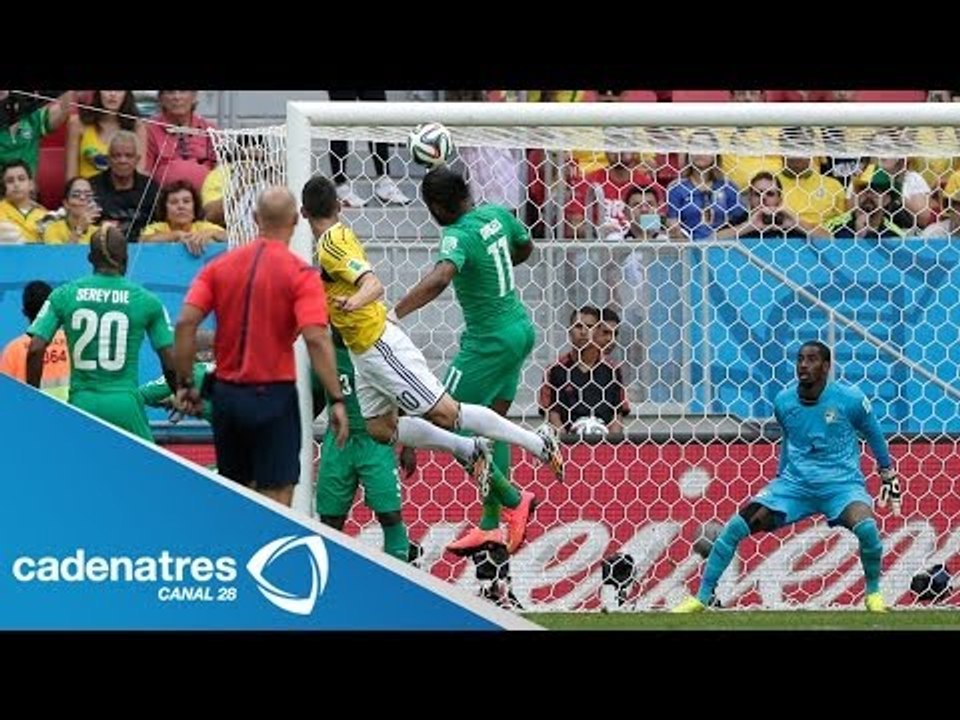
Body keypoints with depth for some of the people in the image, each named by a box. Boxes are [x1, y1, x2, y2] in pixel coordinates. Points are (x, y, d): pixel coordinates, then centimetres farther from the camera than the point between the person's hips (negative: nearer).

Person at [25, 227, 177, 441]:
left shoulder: (64, 295, 3)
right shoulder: (146, 301, 0)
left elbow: (35, 350, -4)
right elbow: (170, 360, 3)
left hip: (81, 402, 2)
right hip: (125, 404, -2)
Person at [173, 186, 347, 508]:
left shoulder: (220, 265, 4)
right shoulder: (301, 274, -8)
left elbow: (186, 323, -4)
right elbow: (316, 339, -18)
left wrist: (185, 384, 2)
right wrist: (336, 400, -15)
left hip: (226, 393, 4)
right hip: (274, 394, -4)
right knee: (276, 500, -1)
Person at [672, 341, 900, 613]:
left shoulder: (849, 399, -9)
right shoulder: (784, 402, 1)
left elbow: (874, 434, 8)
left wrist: (888, 474, 12)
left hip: (841, 484, -3)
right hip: (794, 484, 3)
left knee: (866, 527, -34)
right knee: (735, 527, -12)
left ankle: (873, 593, -6)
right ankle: (701, 598, -1)